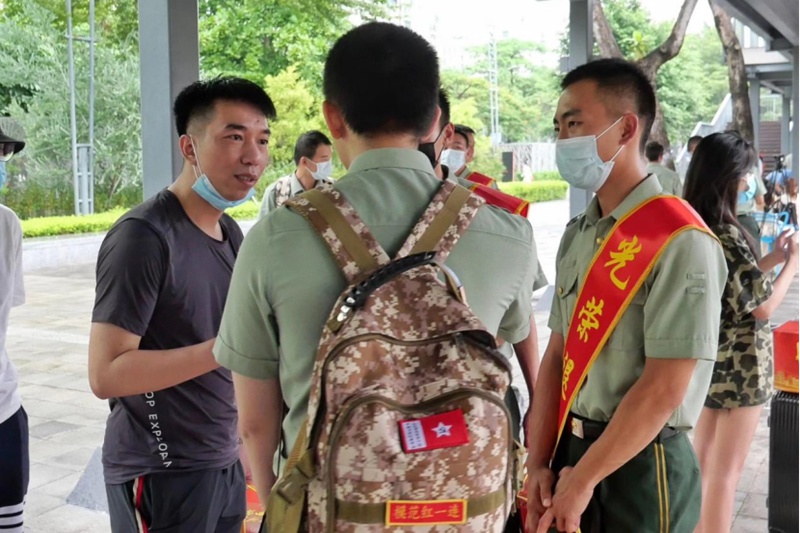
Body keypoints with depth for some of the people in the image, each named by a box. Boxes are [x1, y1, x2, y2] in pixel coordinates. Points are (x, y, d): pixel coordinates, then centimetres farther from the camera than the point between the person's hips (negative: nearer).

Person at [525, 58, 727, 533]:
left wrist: (581, 480, -14)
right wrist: (540, 464, -1)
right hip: (572, 451, 6)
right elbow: (558, 354, 5)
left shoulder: (681, 242, -18)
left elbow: (663, 390, -20)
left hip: (640, 467, -6)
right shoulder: (578, 235, 6)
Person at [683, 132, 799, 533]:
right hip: (739, 364, -8)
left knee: (703, 461, 20)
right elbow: (762, 306, -17)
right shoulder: (727, 235, -23)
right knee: (725, 471, 5)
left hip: (706, 356, 8)